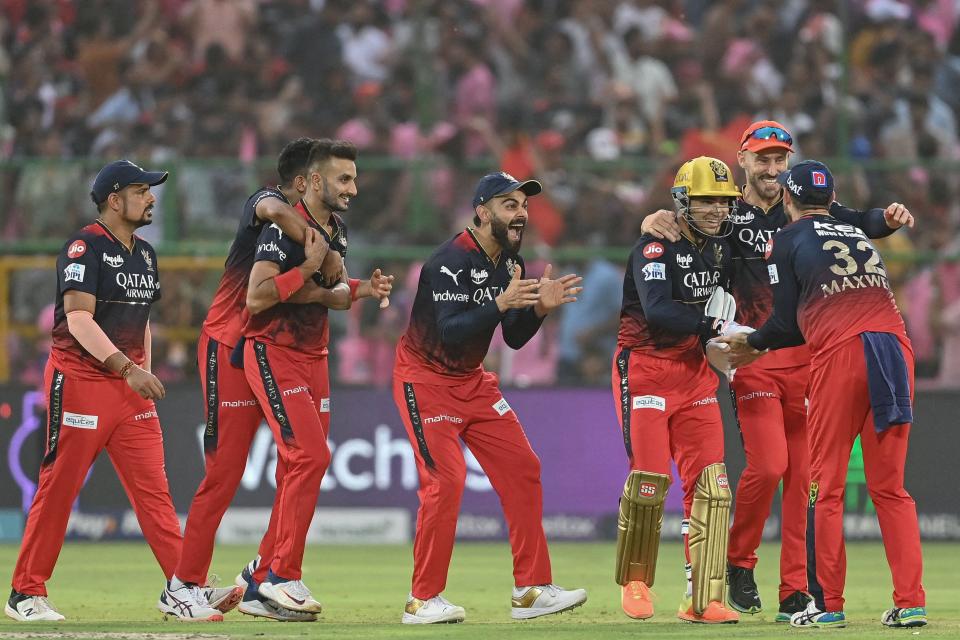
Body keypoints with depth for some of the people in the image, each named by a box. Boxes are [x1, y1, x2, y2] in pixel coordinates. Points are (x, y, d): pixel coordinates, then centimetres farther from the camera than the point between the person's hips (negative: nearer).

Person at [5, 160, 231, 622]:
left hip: (129, 384, 7)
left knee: (153, 487, 0)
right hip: (79, 377, -7)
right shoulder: (84, 247, -11)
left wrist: (144, 374, 13)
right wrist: (126, 367, -28)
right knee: (59, 487, -3)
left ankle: (181, 588, -5)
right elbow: (78, 319, -20)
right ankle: (26, 593, 5)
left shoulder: (144, 254, 15)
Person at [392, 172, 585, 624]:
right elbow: (449, 332, -34)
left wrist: (539, 308, -13)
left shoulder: (510, 264, 3)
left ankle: (532, 590, 7)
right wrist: (501, 303, -44)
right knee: (445, 480, -18)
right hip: (426, 380, -8)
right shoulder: (451, 261, -23)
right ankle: (423, 600, -8)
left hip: (472, 382, 8)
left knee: (522, 469, 2)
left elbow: (514, 339, 6)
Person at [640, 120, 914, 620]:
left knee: (804, 473, 0)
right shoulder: (727, 216, 3)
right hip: (753, 359, -3)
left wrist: (888, 219, -25)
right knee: (768, 466, -14)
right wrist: (657, 219, -31)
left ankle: (795, 593, 4)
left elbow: (859, 224, -4)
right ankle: (738, 562, 10)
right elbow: (686, 221, -8)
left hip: (808, 358, 3)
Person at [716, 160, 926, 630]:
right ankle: (910, 603, -1)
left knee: (826, 486, 3)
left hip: (839, 354, -5)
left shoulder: (789, 240, 10)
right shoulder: (858, 235, 27)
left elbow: (787, 322, 6)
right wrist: (762, 346, 39)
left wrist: (753, 343, 26)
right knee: (890, 487, 8)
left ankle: (828, 604, 1)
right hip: (895, 345, 5)